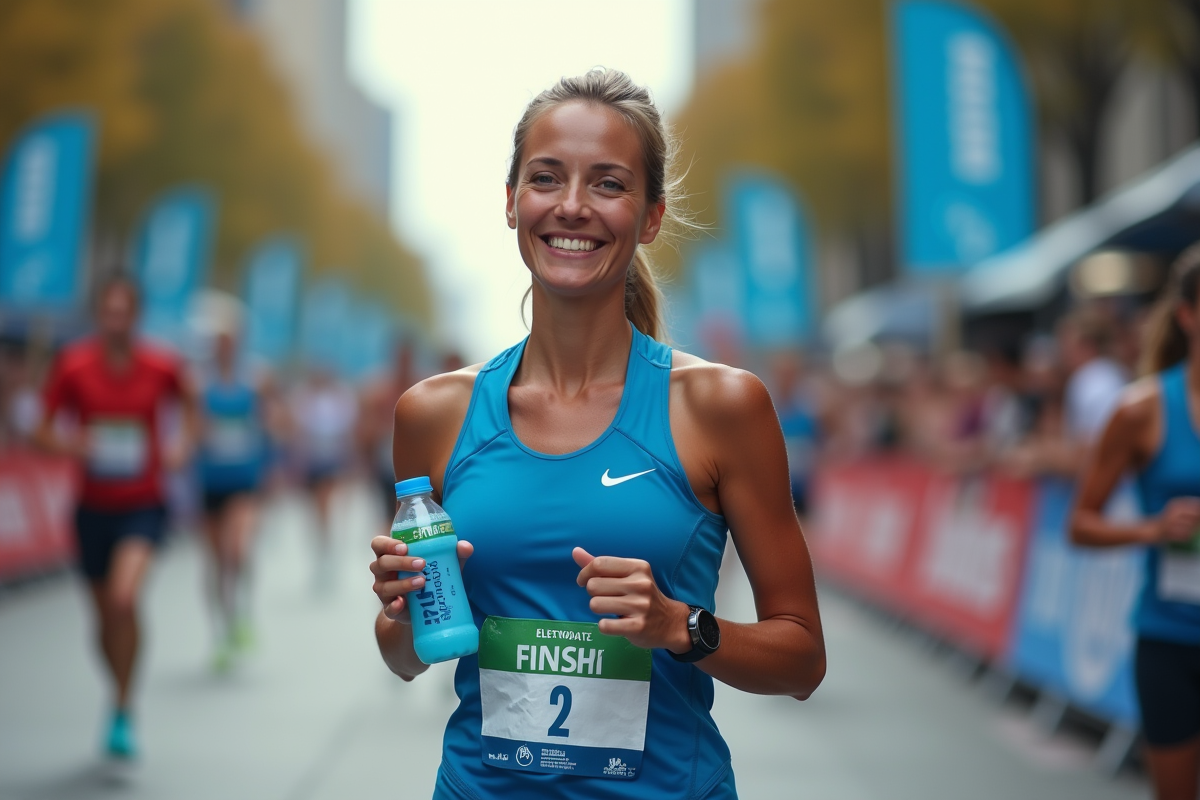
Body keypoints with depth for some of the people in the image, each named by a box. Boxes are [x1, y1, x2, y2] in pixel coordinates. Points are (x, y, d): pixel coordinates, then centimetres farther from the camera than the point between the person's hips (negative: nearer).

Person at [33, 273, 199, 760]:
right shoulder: (74, 365, -7)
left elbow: (190, 407, 13)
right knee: (105, 615, 12)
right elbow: (43, 430, -1)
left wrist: (182, 446, -5)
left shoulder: (160, 367, -6)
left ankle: (123, 715, -11)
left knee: (124, 598, -24)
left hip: (143, 505, -2)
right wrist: (71, 445, -22)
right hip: (95, 506, 2)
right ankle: (122, 699, 36)